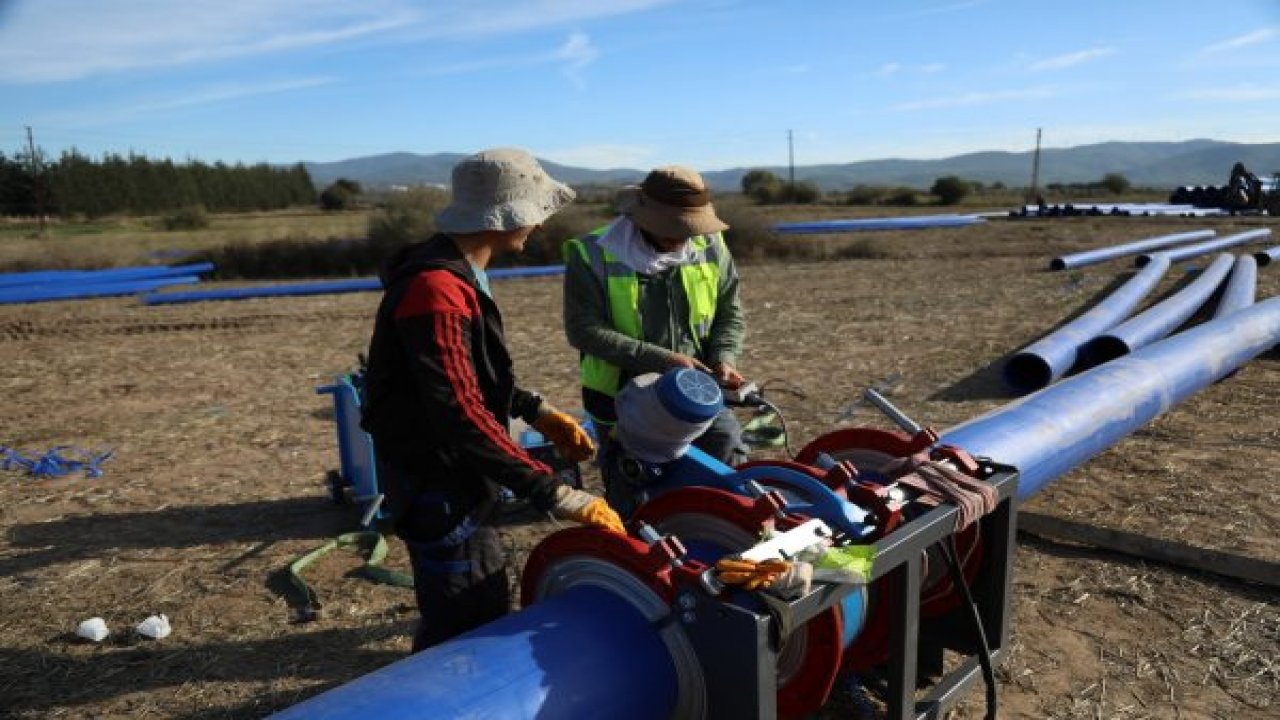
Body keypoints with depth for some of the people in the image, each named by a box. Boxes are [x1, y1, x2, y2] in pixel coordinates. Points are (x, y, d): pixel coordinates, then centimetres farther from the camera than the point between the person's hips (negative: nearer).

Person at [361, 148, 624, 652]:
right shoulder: (437, 289, -27)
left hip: (456, 474, 11)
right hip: (437, 483, -10)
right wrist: (557, 496, -34)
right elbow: (461, 416, -34)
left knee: (488, 606, 24)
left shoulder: (456, 275, 7)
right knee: (466, 628, 0)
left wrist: (538, 412, 11)